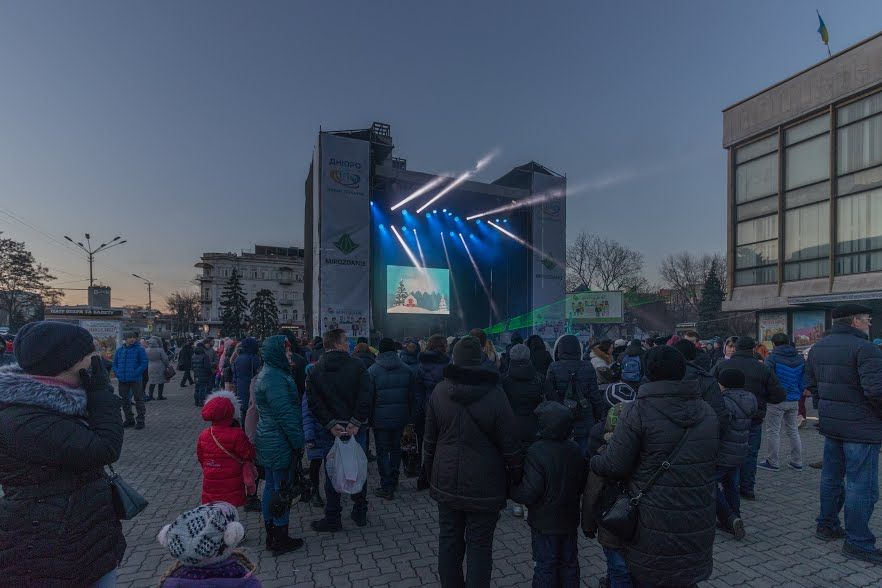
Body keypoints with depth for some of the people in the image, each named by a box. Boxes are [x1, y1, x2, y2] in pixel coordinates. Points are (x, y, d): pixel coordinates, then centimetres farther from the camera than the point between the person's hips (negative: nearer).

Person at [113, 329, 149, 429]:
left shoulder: (139, 349, -4)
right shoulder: (119, 350, 11)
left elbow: (144, 363, -9)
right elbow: (114, 364, 15)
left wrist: (135, 373, -19)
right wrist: (118, 373, -2)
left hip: (135, 379, -5)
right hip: (122, 380, 5)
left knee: (138, 400, 1)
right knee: (125, 400, 13)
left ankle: (140, 420, 8)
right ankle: (129, 420, 26)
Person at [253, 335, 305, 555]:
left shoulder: (267, 373, 11)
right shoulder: (275, 378, -23)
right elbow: (286, 415, -24)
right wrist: (299, 442, -16)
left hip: (268, 442, 10)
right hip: (280, 444, -10)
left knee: (270, 487, 18)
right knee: (281, 489, 2)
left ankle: (272, 536, 31)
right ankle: (280, 540, 15)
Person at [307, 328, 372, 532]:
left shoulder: (315, 371, -1)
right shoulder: (357, 366, -7)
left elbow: (314, 403, -8)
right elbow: (365, 397, -15)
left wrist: (331, 425, -10)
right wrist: (356, 423, -13)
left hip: (330, 430, 1)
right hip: (356, 429, -1)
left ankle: (332, 519, 19)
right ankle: (360, 513, 26)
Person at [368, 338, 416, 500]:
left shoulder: (372, 371, -10)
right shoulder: (407, 370, -1)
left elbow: (368, 397, -7)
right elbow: (412, 396, 3)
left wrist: (368, 418, 2)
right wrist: (409, 416, 12)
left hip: (381, 418, -3)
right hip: (400, 417, 4)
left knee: (382, 451, 6)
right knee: (396, 448, 18)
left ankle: (387, 487, 7)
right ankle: (394, 481, 29)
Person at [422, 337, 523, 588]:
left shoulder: (440, 391, -5)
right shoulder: (495, 394, -15)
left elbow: (429, 438, 4)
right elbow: (509, 444, -11)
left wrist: (429, 470, 16)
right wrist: (517, 475, 4)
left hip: (446, 482, 3)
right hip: (484, 486, -3)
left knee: (449, 540, 18)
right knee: (479, 546, 8)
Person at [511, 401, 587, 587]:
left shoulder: (536, 453, -26)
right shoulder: (575, 450, -5)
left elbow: (529, 493, -25)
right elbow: (583, 483, 7)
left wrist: (511, 490, -8)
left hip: (545, 523, -6)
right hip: (570, 520, 6)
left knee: (545, 565, 9)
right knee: (569, 562, 21)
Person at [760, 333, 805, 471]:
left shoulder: (772, 358, -12)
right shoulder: (800, 359, 7)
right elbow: (803, 381, 10)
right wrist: (798, 396, 18)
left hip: (777, 400, -6)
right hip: (794, 401, 6)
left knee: (773, 431, 2)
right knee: (793, 431, 17)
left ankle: (772, 462, 8)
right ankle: (797, 462, 22)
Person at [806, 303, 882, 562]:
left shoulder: (818, 347, 8)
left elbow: (810, 383, 15)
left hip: (830, 424, 8)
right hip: (861, 426, -8)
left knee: (831, 476, 19)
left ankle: (827, 525, 31)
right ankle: (857, 542, 10)